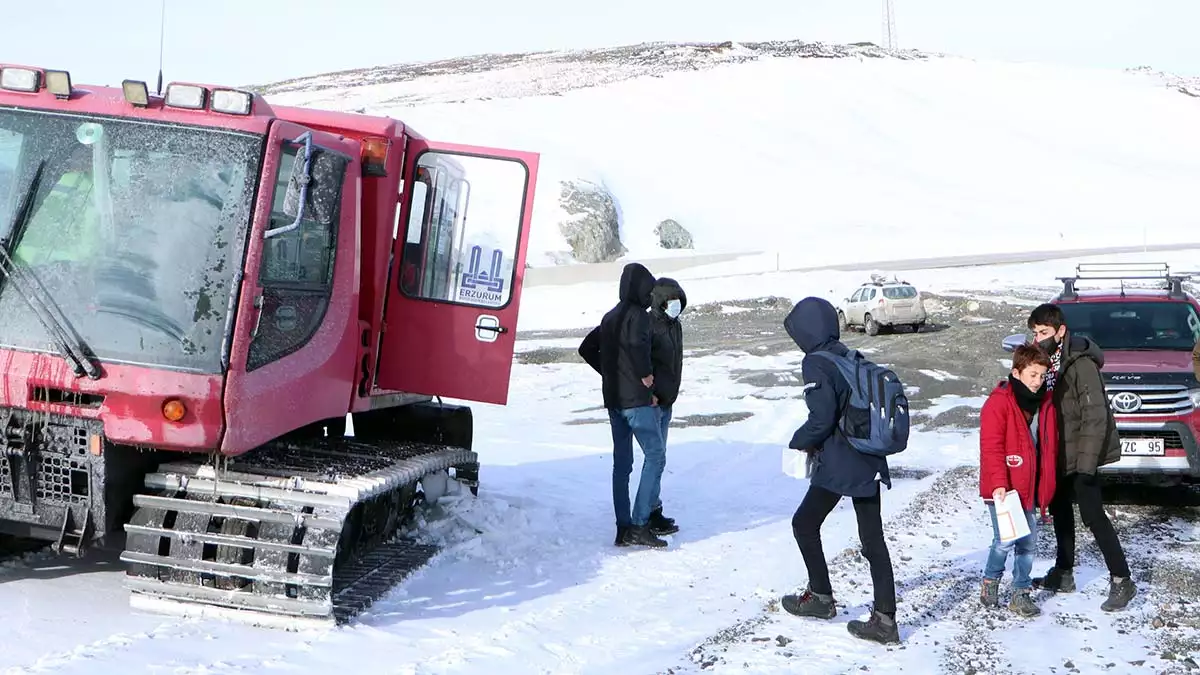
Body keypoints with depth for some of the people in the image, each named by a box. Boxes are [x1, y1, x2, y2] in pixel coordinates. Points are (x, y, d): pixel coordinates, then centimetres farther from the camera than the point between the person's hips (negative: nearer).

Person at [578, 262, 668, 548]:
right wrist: (646, 375, -18)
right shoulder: (637, 315, -11)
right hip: (637, 399, -9)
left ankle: (623, 528, 11)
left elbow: (587, 349, 22)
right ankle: (640, 525, -12)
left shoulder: (610, 317, 15)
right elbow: (637, 344, -31)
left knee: (621, 462, 10)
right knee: (655, 456, -5)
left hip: (613, 398, 9)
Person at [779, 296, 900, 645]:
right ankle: (884, 619, 6)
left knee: (805, 523, 13)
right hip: (870, 462, 7)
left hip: (838, 466, -7)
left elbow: (821, 418, -19)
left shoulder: (816, 363, -13)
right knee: (873, 538, 7)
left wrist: (798, 443, 0)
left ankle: (820, 597, 22)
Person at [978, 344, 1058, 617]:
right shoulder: (999, 403, -13)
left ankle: (1021, 592, 19)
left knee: (1029, 541, 9)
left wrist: (1047, 485, 15)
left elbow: (1050, 446, 17)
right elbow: (991, 448, -18)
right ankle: (990, 581, 16)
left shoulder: (1045, 403, 8)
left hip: (1029, 487, 7)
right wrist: (998, 484, -25)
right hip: (1003, 489, -7)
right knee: (1005, 539, -9)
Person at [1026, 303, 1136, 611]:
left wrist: (1086, 463, -24)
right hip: (1059, 454, 9)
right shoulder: (1048, 360, 7)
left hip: (1081, 455, -9)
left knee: (1092, 514, -10)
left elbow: (1095, 416, -22)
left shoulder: (1080, 363, -20)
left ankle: (1121, 580, -3)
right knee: (1059, 508, 16)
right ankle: (1063, 574, 28)